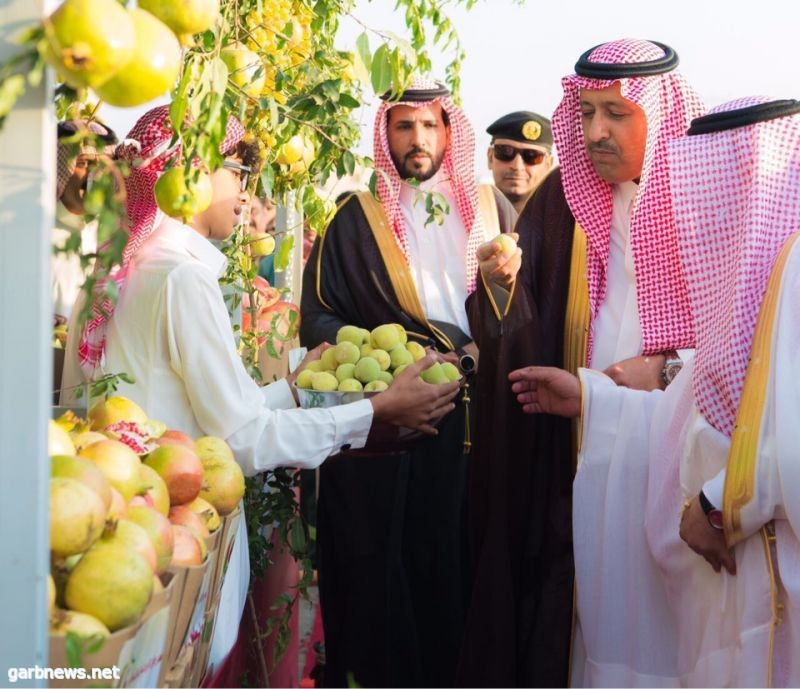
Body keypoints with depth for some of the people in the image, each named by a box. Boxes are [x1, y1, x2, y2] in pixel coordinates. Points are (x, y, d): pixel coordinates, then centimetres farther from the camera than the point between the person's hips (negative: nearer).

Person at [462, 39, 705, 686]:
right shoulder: (562, 198, 4)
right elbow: (519, 337, 0)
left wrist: (668, 371, -12)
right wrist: (502, 284, -20)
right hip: (579, 447, 2)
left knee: (661, 607, 3)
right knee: (594, 600, 7)